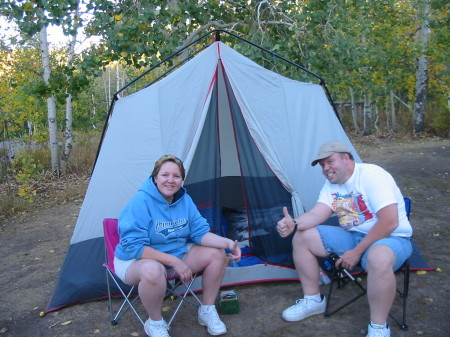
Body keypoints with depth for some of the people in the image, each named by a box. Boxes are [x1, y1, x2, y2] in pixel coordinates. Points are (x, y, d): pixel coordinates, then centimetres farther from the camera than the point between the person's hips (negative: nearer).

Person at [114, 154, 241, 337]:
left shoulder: (185, 200, -5)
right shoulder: (141, 201, -25)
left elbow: (200, 232, -4)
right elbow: (134, 246, -28)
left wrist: (228, 243, -22)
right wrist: (174, 262, -32)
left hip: (176, 254, 6)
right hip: (137, 261, -6)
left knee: (217, 254, -8)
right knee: (152, 271, -41)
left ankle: (207, 311, 9)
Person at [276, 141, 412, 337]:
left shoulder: (372, 175, -21)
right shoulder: (331, 184, 3)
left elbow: (389, 222, -28)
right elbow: (316, 214, -8)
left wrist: (357, 252, -23)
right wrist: (294, 224, -30)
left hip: (391, 238, -7)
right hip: (352, 236, 7)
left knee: (379, 257, -43)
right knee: (302, 238, -5)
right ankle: (313, 300, 9)